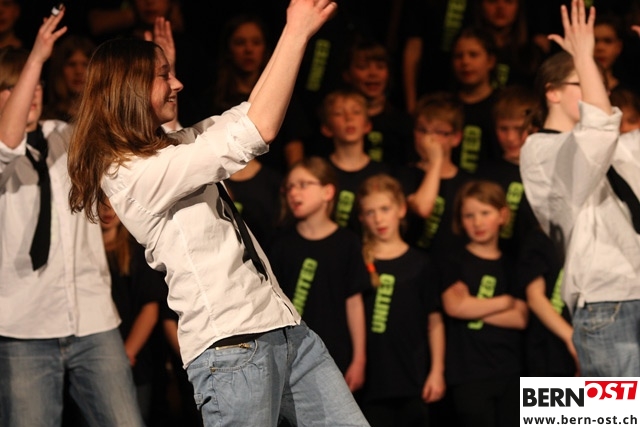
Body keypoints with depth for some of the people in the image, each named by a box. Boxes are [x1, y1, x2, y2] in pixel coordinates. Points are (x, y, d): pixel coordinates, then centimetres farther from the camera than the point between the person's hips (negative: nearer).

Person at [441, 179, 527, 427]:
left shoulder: (510, 265, 12)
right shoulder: (455, 263, 5)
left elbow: (521, 318, -1)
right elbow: (454, 305, -13)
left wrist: (474, 309, -10)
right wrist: (505, 302, -3)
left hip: (510, 371, 3)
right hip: (469, 375, -3)